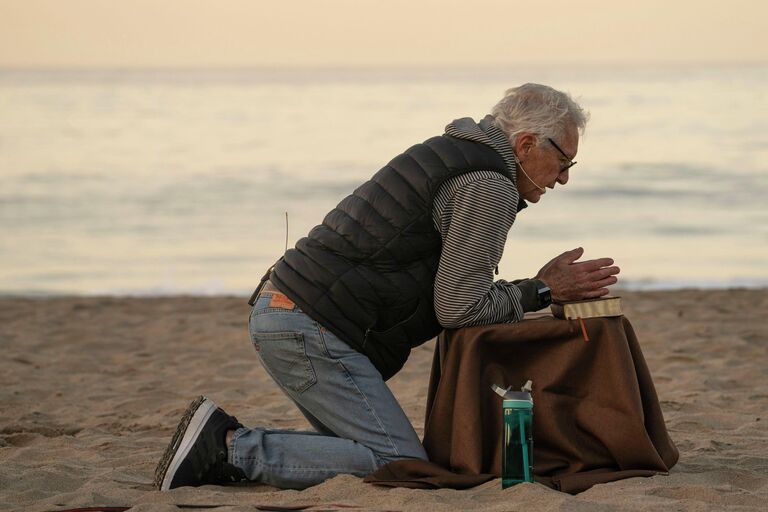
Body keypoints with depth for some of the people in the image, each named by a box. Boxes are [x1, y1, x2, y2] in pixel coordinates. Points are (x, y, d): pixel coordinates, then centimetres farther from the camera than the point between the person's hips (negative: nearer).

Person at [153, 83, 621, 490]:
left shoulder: (452, 155, 21)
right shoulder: (488, 188, -11)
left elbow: (447, 289, 21)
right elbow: (457, 309, -14)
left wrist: (541, 286, 14)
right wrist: (541, 292, -1)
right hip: (313, 331, -10)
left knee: (365, 447, 16)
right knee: (401, 464, -10)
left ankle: (225, 445, 7)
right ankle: (235, 450, -13)